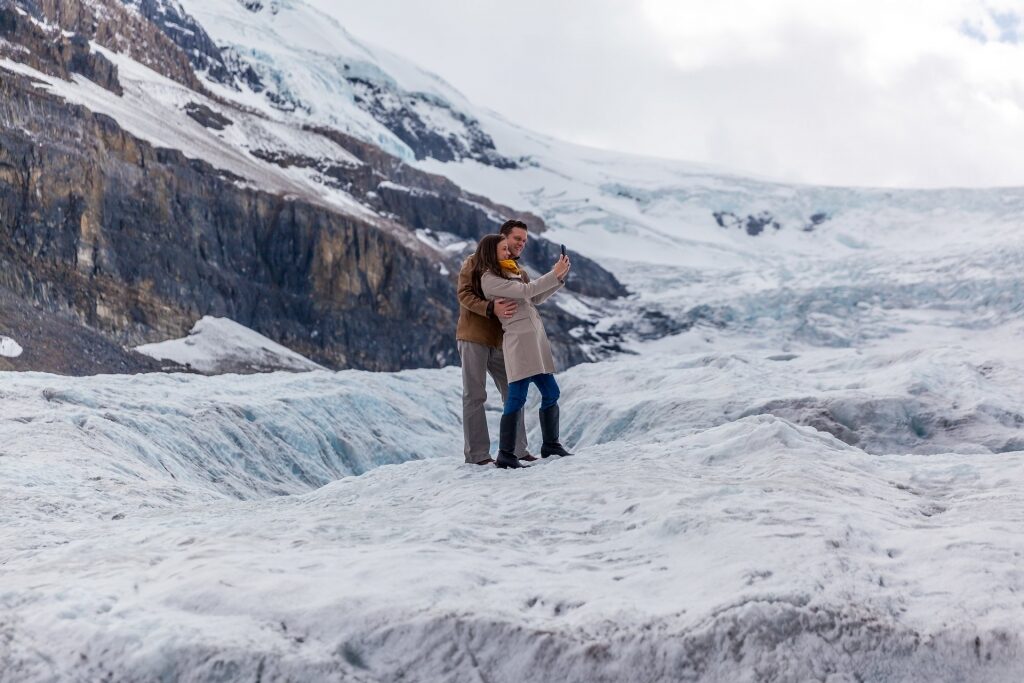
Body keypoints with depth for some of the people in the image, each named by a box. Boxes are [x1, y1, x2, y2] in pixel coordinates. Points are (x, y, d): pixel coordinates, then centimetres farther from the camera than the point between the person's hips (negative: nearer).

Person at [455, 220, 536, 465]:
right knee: (475, 396, -4)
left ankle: (517, 449, 15)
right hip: (473, 337, -6)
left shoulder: (520, 273, 15)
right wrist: (491, 308, -29)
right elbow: (464, 294, -13)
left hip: (501, 342, 6)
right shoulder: (476, 263, -2)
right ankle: (477, 454, -1)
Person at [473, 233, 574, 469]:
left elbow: (536, 299, 24)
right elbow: (526, 291, -14)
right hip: (518, 337, -9)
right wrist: (555, 273, -7)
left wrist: (559, 277, 14)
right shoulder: (489, 279, -6)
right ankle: (505, 455, -9)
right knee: (517, 398, -12)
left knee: (551, 392, 11)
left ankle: (551, 444, 21)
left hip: (535, 336, 9)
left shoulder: (507, 274, 22)